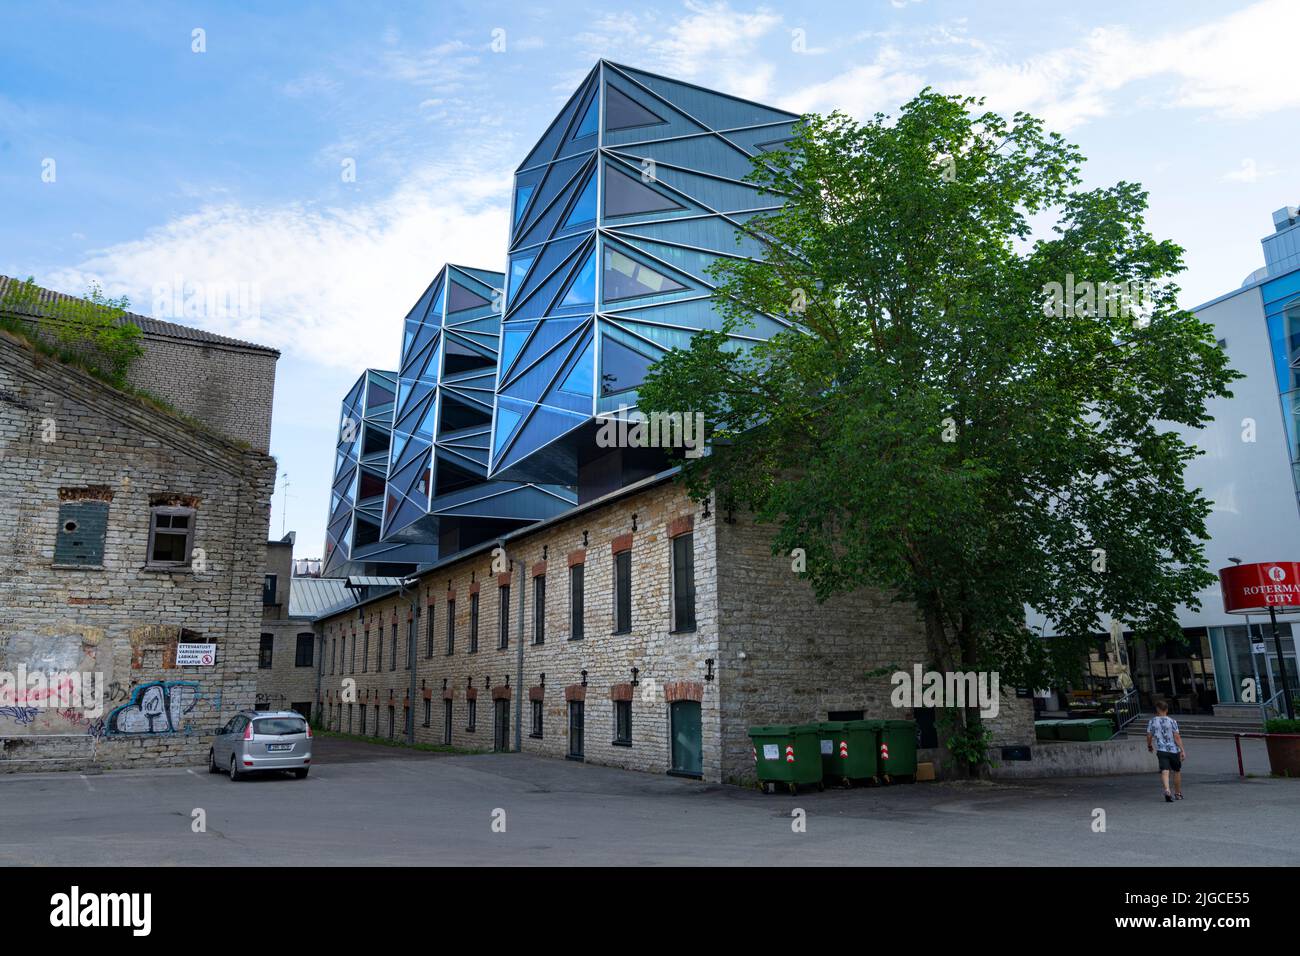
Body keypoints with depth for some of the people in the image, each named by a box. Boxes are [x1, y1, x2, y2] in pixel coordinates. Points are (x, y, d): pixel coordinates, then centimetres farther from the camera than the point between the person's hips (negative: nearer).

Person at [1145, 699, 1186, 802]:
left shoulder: (1152, 722, 1)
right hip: (1174, 750, 0)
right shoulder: (1172, 721, -4)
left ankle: (1167, 791, -32)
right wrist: (1182, 750, -8)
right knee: (1177, 771, 18)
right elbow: (1177, 737, -10)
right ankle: (1178, 794, 29)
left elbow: (1149, 736, 4)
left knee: (1165, 771, -9)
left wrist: (1149, 745, 23)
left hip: (1161, 750, 0)